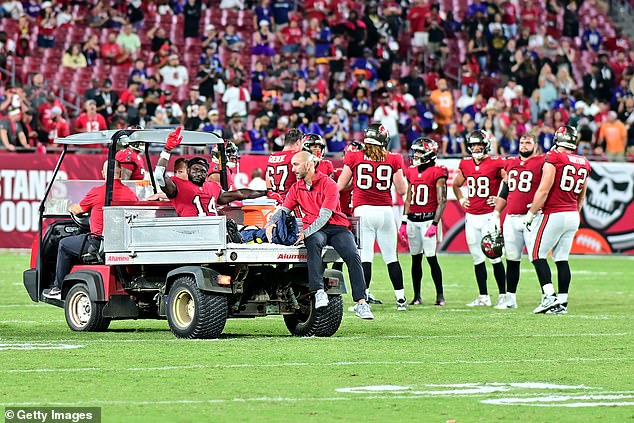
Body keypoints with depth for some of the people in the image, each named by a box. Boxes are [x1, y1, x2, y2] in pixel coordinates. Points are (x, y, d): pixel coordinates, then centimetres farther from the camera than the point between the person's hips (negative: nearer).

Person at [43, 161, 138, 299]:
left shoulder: (97, 192, -8)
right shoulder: (132, 195, 4)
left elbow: (77, 210, 8)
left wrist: (70, 208, 34)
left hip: (99, 244, -6)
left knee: (64, 244, 19)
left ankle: (58, 289, 22)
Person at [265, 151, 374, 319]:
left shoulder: (328, 184, -5)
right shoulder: (296, 188, 15)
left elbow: (325, 215, -14)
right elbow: (283, 210, 10)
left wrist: (305, 233, -26)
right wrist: (270, 224, -13)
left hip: (336, 226, -2)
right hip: (315, 230, 2)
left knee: (353, 256, -25)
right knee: (313, 243, -35)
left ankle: (361, 303, -25)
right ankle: (319, 291, -45)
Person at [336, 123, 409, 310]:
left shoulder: (354, 157, 1)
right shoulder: (393, 159, 3)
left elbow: (340, 185, 6)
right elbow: (401, 190, 7)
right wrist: (401, 175, 25)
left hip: (363, 211, -1)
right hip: (385, 211, 1)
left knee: (365, 257, -3)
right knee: (391, 257, 10)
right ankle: (400, 298, 14)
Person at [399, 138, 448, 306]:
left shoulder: (437, 173, -7)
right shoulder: (412, 172, 13)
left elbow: (442, 201, -10)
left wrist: (435, 224, -17)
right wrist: (404, 222, 14)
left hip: (428, 219, -6)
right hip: (412, 220, 6)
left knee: (431, 258, -8)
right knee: (416, 259, 9)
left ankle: (440, 295, -1)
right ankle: (417, 296, 14)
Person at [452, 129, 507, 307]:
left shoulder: (496, 164, -8)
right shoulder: (465, 164, 10)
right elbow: (456, 185, 28)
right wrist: (461, 199, 14)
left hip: (489, 216, -6)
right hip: (471, 217, 6)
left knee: (494, 256, -5)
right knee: (477, 258, 8)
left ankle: (503, 295, 2)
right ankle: (483, 296, 13)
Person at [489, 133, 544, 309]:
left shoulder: (542, 164, -3)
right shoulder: (511, 164, 16)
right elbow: (504, 192, 22)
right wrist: (496, 214, 18)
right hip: (511, 218, 6)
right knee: (512, 260, 10)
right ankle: (510, 298, 17)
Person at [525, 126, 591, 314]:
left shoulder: (553, 158, -12)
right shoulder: (584, 163, 9)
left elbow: (544, 190, -15)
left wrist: (531, 213, -7)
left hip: (554, 214, -7)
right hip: (573, 216, 7)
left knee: (537, 255, 0)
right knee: (562, 258, 11)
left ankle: (549, 297, -11)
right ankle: (562, 302, 8)